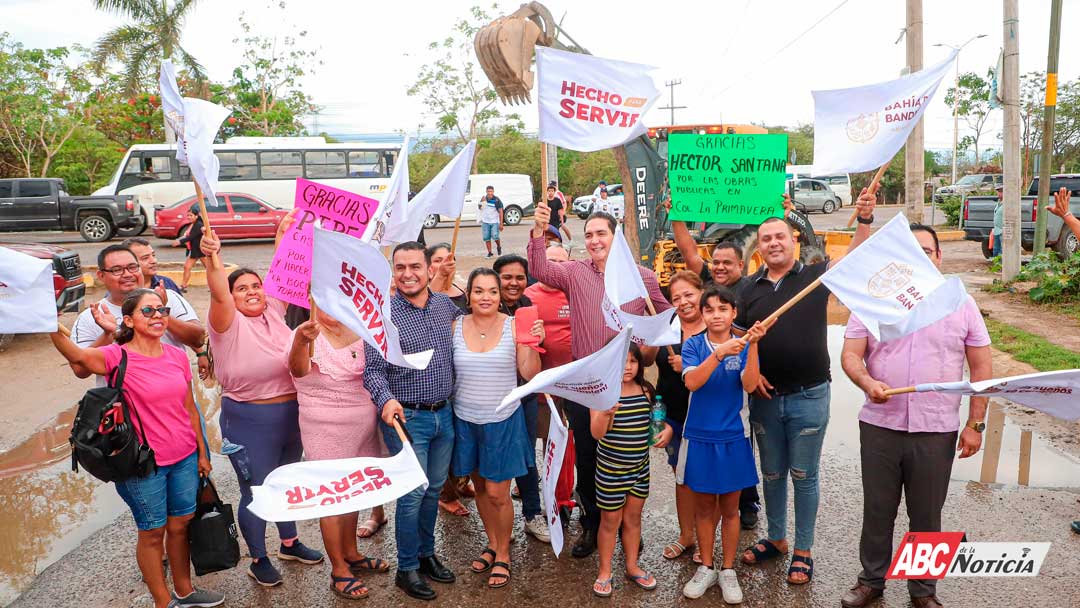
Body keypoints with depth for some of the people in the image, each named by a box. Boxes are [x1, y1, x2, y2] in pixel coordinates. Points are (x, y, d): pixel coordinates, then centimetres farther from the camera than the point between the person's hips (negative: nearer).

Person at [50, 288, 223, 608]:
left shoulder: (177, 356, 1)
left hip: (185, 458, 4)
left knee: (180, 525, 17)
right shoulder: (118, 356, -13)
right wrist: (53, 328, -53)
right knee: (152, 532, 11)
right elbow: (77, 356, -35)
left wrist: (202, 452, 13)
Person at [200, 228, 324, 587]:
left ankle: (289, 543, 43)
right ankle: (258, 560, 29)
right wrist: (213, 258, -49)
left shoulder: (273, 312, 0)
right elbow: (218, 294, -33)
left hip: (291, 415, 6)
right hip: (249, 422, -6)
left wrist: (283, 235, -1)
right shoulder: (228, 323, -15)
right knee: (256, 492, 9)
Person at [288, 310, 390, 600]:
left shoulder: (358, 333, 2)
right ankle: (338, 570, 18)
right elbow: (298, 369, -38)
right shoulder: (311, 337, -16)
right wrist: (300, 342, -59)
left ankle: (351, 555, 35)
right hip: (326, 431, -6)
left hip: (364, 425, 6)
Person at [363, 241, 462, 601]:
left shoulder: (445, 304, 3)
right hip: (407, 418, -5)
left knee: (434, 489, 17)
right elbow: (373, 369, -15)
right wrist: (386, 399, -31)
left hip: (444, 414, 5)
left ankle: (427, 554, 35)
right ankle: (407, 569, 19)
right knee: (413, 494, 1)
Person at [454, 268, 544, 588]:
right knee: (480, 488, 17)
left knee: (497, 493, 1)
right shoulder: (455, 327, -3)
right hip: (466, 420, 3)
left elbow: (530, 374, -8)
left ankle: (503, 554, 24)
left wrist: (533, 345, -22)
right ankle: (492, 543, 39)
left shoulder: (513, 326, -9)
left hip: (503, 421, -3)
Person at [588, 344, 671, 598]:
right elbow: (597, 433, -23)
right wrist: (606, 412, -41)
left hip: (640, 467, 4)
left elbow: (655, 418, 15)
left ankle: (632, 567, 35)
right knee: (611, 521, 9)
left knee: (633, 517, 18)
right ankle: (604, 572, 26)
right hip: (611, 468, -4)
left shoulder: (646, 390, -2)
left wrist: (667, 429, -6)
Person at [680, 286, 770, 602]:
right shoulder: (694, 344, -5)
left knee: (729, 508, 11)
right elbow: (692, 382, -21)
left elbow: (749, 385, -18)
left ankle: (728, 570, 27)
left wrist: (752, 345, -28)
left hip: (733, 438, 0)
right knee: (704, 506, 12)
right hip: (699, 437, 0)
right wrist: (720, 353, -33)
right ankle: (706, 568, 29)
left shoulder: (743, 345, -3)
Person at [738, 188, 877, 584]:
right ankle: (776, 539, 35)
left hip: (808, 396, -3)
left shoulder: (815, 276, -2)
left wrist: (864, 220, -30)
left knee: (804, 476, 8)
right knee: (771, 474, 17)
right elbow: (737, 338, 9)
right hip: (764, 396, 3)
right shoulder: (750, 289, 5)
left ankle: (802, 551, 23)